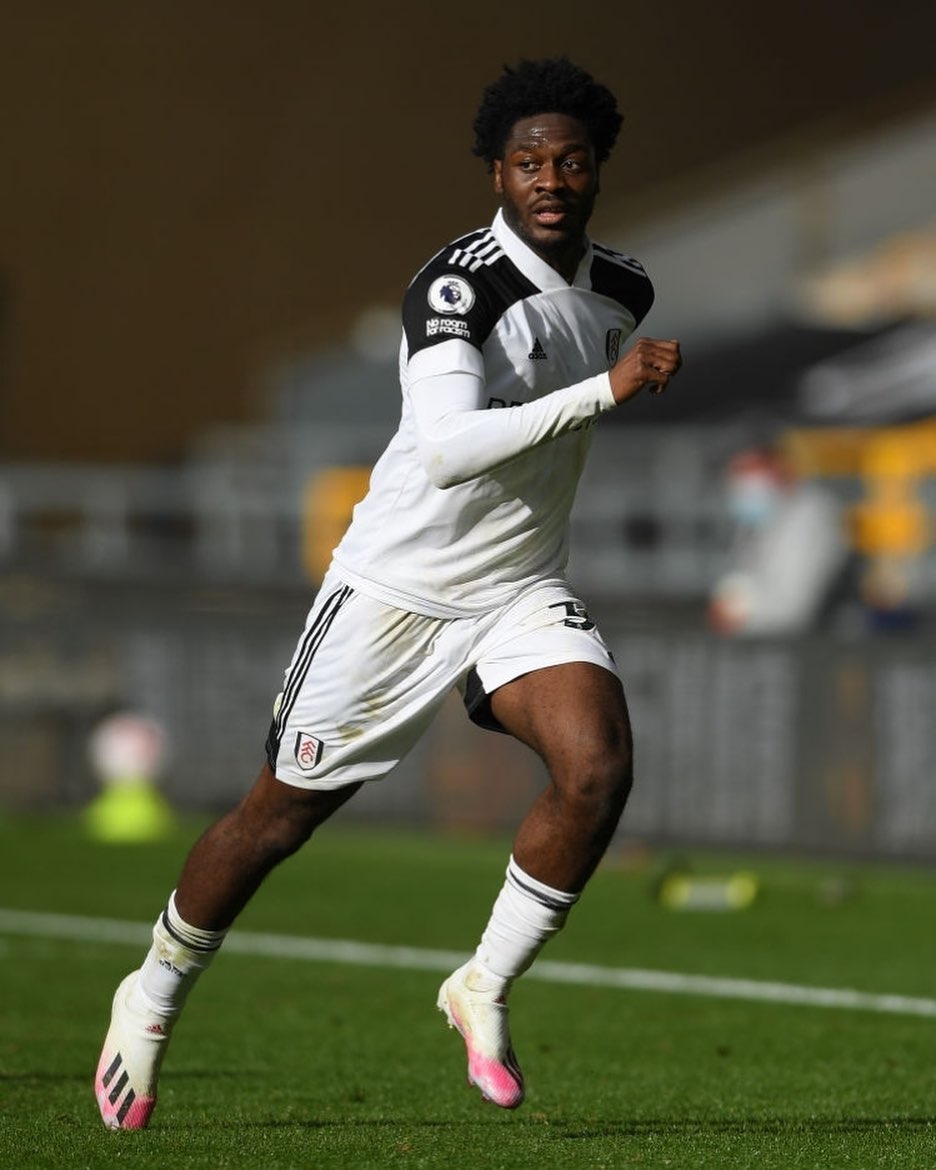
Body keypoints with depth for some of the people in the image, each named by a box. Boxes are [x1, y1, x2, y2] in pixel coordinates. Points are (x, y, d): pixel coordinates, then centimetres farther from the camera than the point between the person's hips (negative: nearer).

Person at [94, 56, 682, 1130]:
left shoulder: (621, 292, 1)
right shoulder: (458, 286, -22)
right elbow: (448, 448, -36)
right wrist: (607, 388, -38)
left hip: (521, 594, 5)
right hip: (397, 587, -5)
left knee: (597, 769, -21)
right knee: (284, 810, 6)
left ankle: (483, 988, -3)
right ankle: (153, 998, 28)